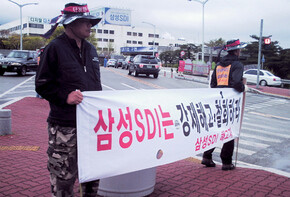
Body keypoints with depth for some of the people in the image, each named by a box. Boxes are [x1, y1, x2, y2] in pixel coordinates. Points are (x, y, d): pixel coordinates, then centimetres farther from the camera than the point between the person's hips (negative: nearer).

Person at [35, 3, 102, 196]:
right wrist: (65, 96, -20)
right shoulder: (55, 48, -5)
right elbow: (42, 85, -6)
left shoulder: (90, 49, 15)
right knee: (63, 177, 2)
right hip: (64, 126, -6)